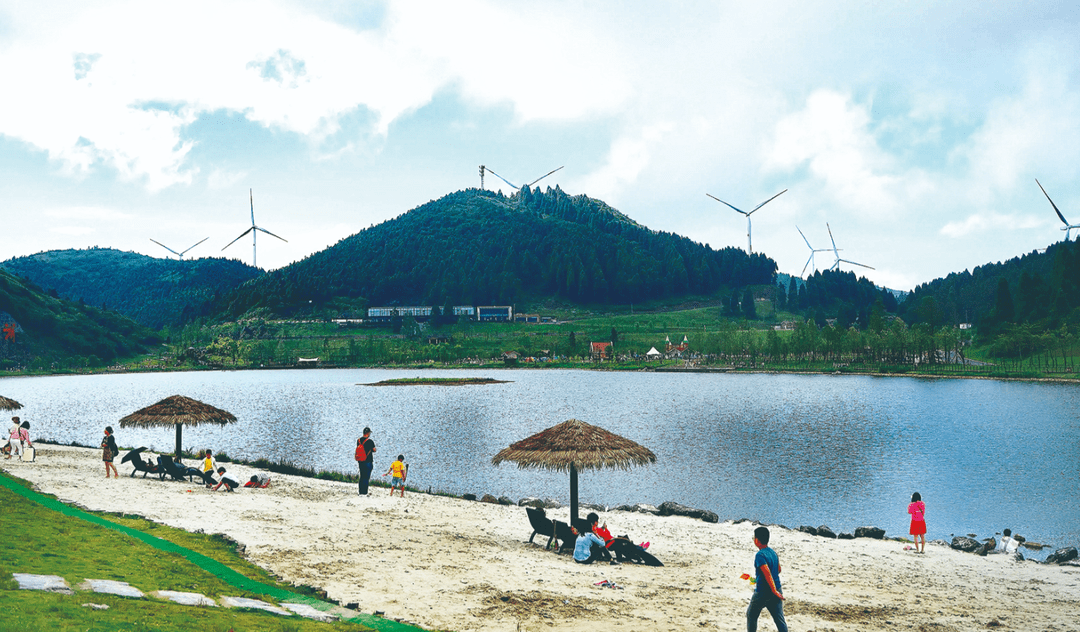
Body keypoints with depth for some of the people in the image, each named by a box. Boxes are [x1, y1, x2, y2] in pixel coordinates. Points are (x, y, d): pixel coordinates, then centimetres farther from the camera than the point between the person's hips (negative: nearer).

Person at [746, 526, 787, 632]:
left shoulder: (760, 555, -17)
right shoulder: (773, 552, 8)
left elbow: (767, 573, -26)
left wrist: (774, 591, -26)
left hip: (762, 592, -7)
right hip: (777, 589, 7)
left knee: (751, 615, 16)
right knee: (780, 619, 3)